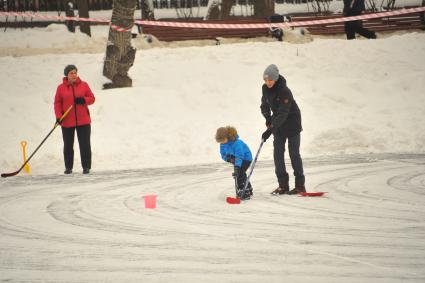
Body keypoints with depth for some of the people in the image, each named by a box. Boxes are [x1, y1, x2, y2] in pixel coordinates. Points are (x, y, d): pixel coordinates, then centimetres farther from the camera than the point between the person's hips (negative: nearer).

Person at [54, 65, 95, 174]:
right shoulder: (61, 88, 2)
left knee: (85, 144, -2)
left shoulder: (84, 85, 3)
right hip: (67, 122, 0)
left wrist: (84, 100, -16)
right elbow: (57, 103, 1)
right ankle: (68, 167, 17)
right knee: (68, 145, 7)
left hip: (83, 121, 0)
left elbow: (92, 98, 5)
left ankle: (86, 167, 5)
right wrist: (58, 116, -11)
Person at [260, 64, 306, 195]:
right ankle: (283, 185, 4)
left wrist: (270, 130, -39)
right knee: (278, 153, 0)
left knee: (294, 153, -3)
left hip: (292, 123, -7)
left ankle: (300, 185, 4)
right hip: (278, 124, 7)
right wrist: (268, 118, -6)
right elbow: (265, 104, 11)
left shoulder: (284, 91, -29)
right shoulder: (265, 88, -7)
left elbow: (282, 114, -33)